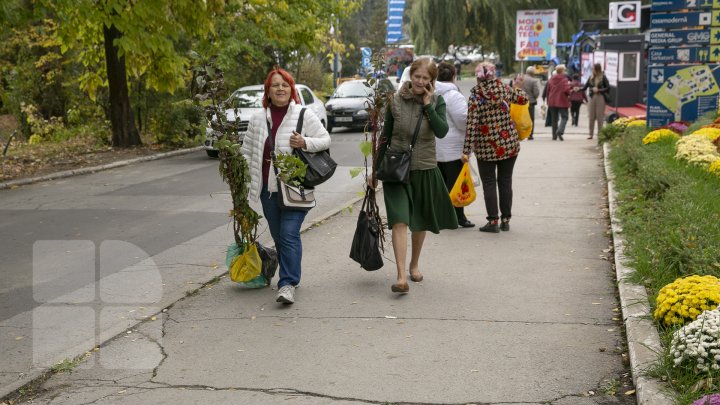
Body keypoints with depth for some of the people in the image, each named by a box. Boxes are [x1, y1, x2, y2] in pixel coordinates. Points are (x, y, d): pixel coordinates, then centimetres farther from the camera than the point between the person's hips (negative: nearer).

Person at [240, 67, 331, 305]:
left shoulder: (304, 115, -2)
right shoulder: (258, 119, 9)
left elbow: (325, 140, 1)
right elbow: (247, 153, 14)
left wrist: (305, 143, -18)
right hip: (268, 187, 5)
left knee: (289, 234, -12)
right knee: (278, 236, 12)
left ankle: (288, 283, -11)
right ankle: (290, 275, 28)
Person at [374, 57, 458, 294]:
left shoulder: (436, 102, 1)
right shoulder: (396, 101, -2)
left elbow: (442, 131, -14)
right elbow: (385, 137, 5)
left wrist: (428, 105, -16)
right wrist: (376, 170, 7)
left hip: (425, 170, 2)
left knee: (420, 222, 16)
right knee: (400, 221, -15)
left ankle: (414, 264, 38)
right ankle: (401, 276, -20)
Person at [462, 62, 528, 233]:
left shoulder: (475, 97, -10)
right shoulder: (504, 89, -4)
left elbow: (471, 126, -15)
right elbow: (523, 99, 14)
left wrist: (466, 151, -13)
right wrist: (517, 87, 35)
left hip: (486, 148, -3)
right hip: (509, 144, 3)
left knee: (489, 183, 6)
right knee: (505, 182, 11)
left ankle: (493, 221, 4)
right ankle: (506, 220, 16)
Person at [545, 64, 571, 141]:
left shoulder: (551, 79, 5)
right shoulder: (564, 79, -12)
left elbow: (548, 90, 10)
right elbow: (566, 90, -21)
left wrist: (548, 101, 18)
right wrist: (568, 94, 2)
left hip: (552, 102, 5)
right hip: (562, 101, -5)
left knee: (554, 119, 12)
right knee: (564, 117, 2)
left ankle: (554, 135, 11)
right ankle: (560, 131, -20)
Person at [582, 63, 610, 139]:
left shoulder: (603, 78, -5)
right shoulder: (591, 77, 7)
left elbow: (608, 88, -6)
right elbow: (585, 87, 6)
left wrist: (598, 90, -14)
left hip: (600, 98, -4)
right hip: (592, 98, 4)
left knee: (599, 117, 1)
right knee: (591, 117, 4)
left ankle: (600, 134, 9)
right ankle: (591, 134, 11)